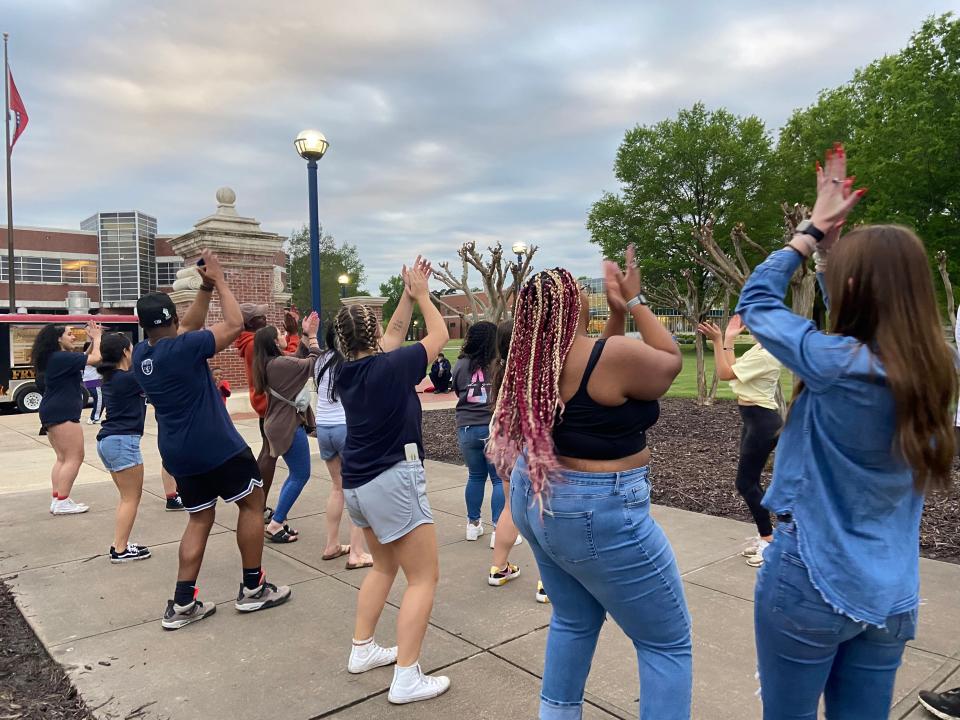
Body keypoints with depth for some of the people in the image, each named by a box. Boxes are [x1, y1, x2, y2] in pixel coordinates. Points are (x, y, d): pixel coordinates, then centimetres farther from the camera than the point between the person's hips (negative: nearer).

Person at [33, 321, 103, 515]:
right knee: (75, 457, -7)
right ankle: (62, 502, -7)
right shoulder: (61, 357, -15)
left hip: (54, 413, 11)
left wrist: (93, 341, 15)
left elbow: (84, 359, 25)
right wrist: (97, 338, -2)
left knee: (63, 458, 14)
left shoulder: (57, 358, 15)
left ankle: (57, 500, 16)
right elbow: (95, 359, -17)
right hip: (62, 413, -11)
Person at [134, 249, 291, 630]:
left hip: (178, 453, 8)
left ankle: (182, 603, 14)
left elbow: (190, 328, 16)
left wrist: (205, 288, 9)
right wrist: (219, 280, -6)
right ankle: (252, 588, 16)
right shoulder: (183, 348, -19)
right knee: (252, 502, 10)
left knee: (200, 518, 17)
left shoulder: (140, 354, 5)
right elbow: (234, 325, -15)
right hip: (217, 447, -7)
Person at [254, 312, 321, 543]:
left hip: (281, 423, 10)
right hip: (288, 425, -10)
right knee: (301, 475, -2)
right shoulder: (280, 363, -20)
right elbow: (314, 364, -16)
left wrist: (306, 335, 14)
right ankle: (274, 526, 1)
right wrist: (312, 336, -8)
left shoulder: (269, 364, 9)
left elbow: (300, 360, 19)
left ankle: (278, 521, 21)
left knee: (295, 474, 18)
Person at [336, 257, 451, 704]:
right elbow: (439, 335, -2)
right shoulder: (391, 366, -17)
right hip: (392, 480, -8)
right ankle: (407, 679, 2)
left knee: (385, 566, 25)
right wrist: (422, 294, 10)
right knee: (424, 577, 1)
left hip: (358, 483, 8)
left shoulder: (346, 372, 4)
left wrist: (408, 296, 17)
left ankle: (362, 650, 31)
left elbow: (392, 339, 18)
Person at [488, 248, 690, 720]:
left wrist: (617, 312, 10)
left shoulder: (534, 360, -1)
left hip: (539, 500, 8)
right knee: (668, 643, 9)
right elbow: (670, 363, -2)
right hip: (598, 515, -8)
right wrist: (634, 302, 2)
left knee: (574, 619, 26)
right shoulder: (616, 354, -23)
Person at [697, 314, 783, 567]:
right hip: (754, 419, 10)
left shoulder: (765, 355, -21)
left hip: (762, 421, -10)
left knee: (746, 483, -3)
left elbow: (725, 373, -19)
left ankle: (769, 541, 8)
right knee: (751, 482, 14)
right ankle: (765, 536, 24)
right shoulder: (758, 348, 10)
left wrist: (717, 341, -19)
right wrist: (728, 340, 13)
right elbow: (733, 370, 15)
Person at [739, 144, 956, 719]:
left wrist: (814, 228, 3)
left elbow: (755, 301, -7)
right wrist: (830, 238, 10)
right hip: (891, 596, 6)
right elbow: (851, 303, 13)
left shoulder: (839, 366, -23)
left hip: (811, 584, -6)